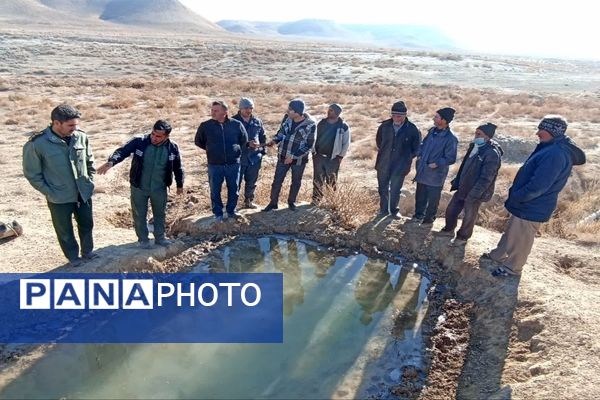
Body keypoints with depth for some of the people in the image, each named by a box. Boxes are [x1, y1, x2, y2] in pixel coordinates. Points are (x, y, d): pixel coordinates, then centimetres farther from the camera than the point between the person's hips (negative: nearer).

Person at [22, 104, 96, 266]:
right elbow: (32, 173, -10)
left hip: (84, 193, 4)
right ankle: (73, 257, 39)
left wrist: (90, 181, 5)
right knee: (65, 231, 16)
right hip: (59, 199, -3)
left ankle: (87, 252, 45)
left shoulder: (81, 137, -10)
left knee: (87, 225, 21)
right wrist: (49, 192, -10)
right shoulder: (37, 144, -20)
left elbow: (89, 161, 7)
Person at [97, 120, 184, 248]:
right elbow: (122, 151, -21)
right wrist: (111, 162, -41)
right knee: (139, 214, 11)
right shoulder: (139, 142, -15)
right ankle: (143, 239, 30)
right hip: (139, 187, -1)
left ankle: (160, 237, 36)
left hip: (159, 189, 1)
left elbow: (178, 168, 2)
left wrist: (180, 185, 10)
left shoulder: (173, 148, -10)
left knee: (160, 213, 17)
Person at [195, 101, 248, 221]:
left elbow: (244, 140, 11)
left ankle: (231, 211, 31)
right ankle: (218, 214, 24)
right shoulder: (205, 126, -6)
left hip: (233, 164, 1)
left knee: (234, 189, 12)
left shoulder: (236, 124, -6)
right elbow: (198, 141, 10)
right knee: (215, 190, 7)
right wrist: (211, 150, 11)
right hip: (215, 165, 0)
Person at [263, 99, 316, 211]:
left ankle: (291, 202, 38)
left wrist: (293, 156, -20)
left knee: (296, 182, 16)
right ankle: (273, 203, 26)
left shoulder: (310, 125, -20)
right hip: (283, 157, 3)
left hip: (299, 159, -3)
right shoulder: (287, 118, -8)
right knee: (277, 181, 9)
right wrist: (274, 140, -11)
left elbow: (309, 145, -17)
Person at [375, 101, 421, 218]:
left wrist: (408, 158, 2)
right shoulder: (385, 126, -5)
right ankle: (383, 209, 30)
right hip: (383, 164, 3)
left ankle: (394, 210, 27)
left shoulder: (412, 129, -12)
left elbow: (416, 147, 3)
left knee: (395, 189, 7)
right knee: (382, 188, 13)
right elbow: (378, 140, 15)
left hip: (400, 165, -3)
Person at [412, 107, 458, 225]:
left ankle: (429, 218, 31)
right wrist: (419, 155, 3)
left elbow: (450, 158, -18)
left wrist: (436, 164, -19)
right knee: (420, 195, 20)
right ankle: (418, 214, 39)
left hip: (435, 174, -6)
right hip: (422, 170, 6)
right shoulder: (432, 131, 1)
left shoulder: (450, 139, -20)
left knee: (433, 198, 12)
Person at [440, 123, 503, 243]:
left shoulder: (492, 153, -24)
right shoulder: (474, 146, 3)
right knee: (451, 209, 18)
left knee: (469, 217, 11)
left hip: (475, 193, -8)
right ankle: (449, 229, 40)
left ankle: (463, 237, 32)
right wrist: (456, 181, 15)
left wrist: (474, 194, -25)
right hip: (462, 188, 8)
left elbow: (486, 178, -25)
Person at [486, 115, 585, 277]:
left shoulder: (556, 154, -27)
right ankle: (497, 256, 41)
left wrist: (514, 198, -17)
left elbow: (537, 187, -30)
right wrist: (515, 196, 9)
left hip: (531, 209, -10)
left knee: (519, 240, 7)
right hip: (527, 205, 10)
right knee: (510, 232, 24)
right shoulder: (551, 149, 8)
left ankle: (512, 268, 24)